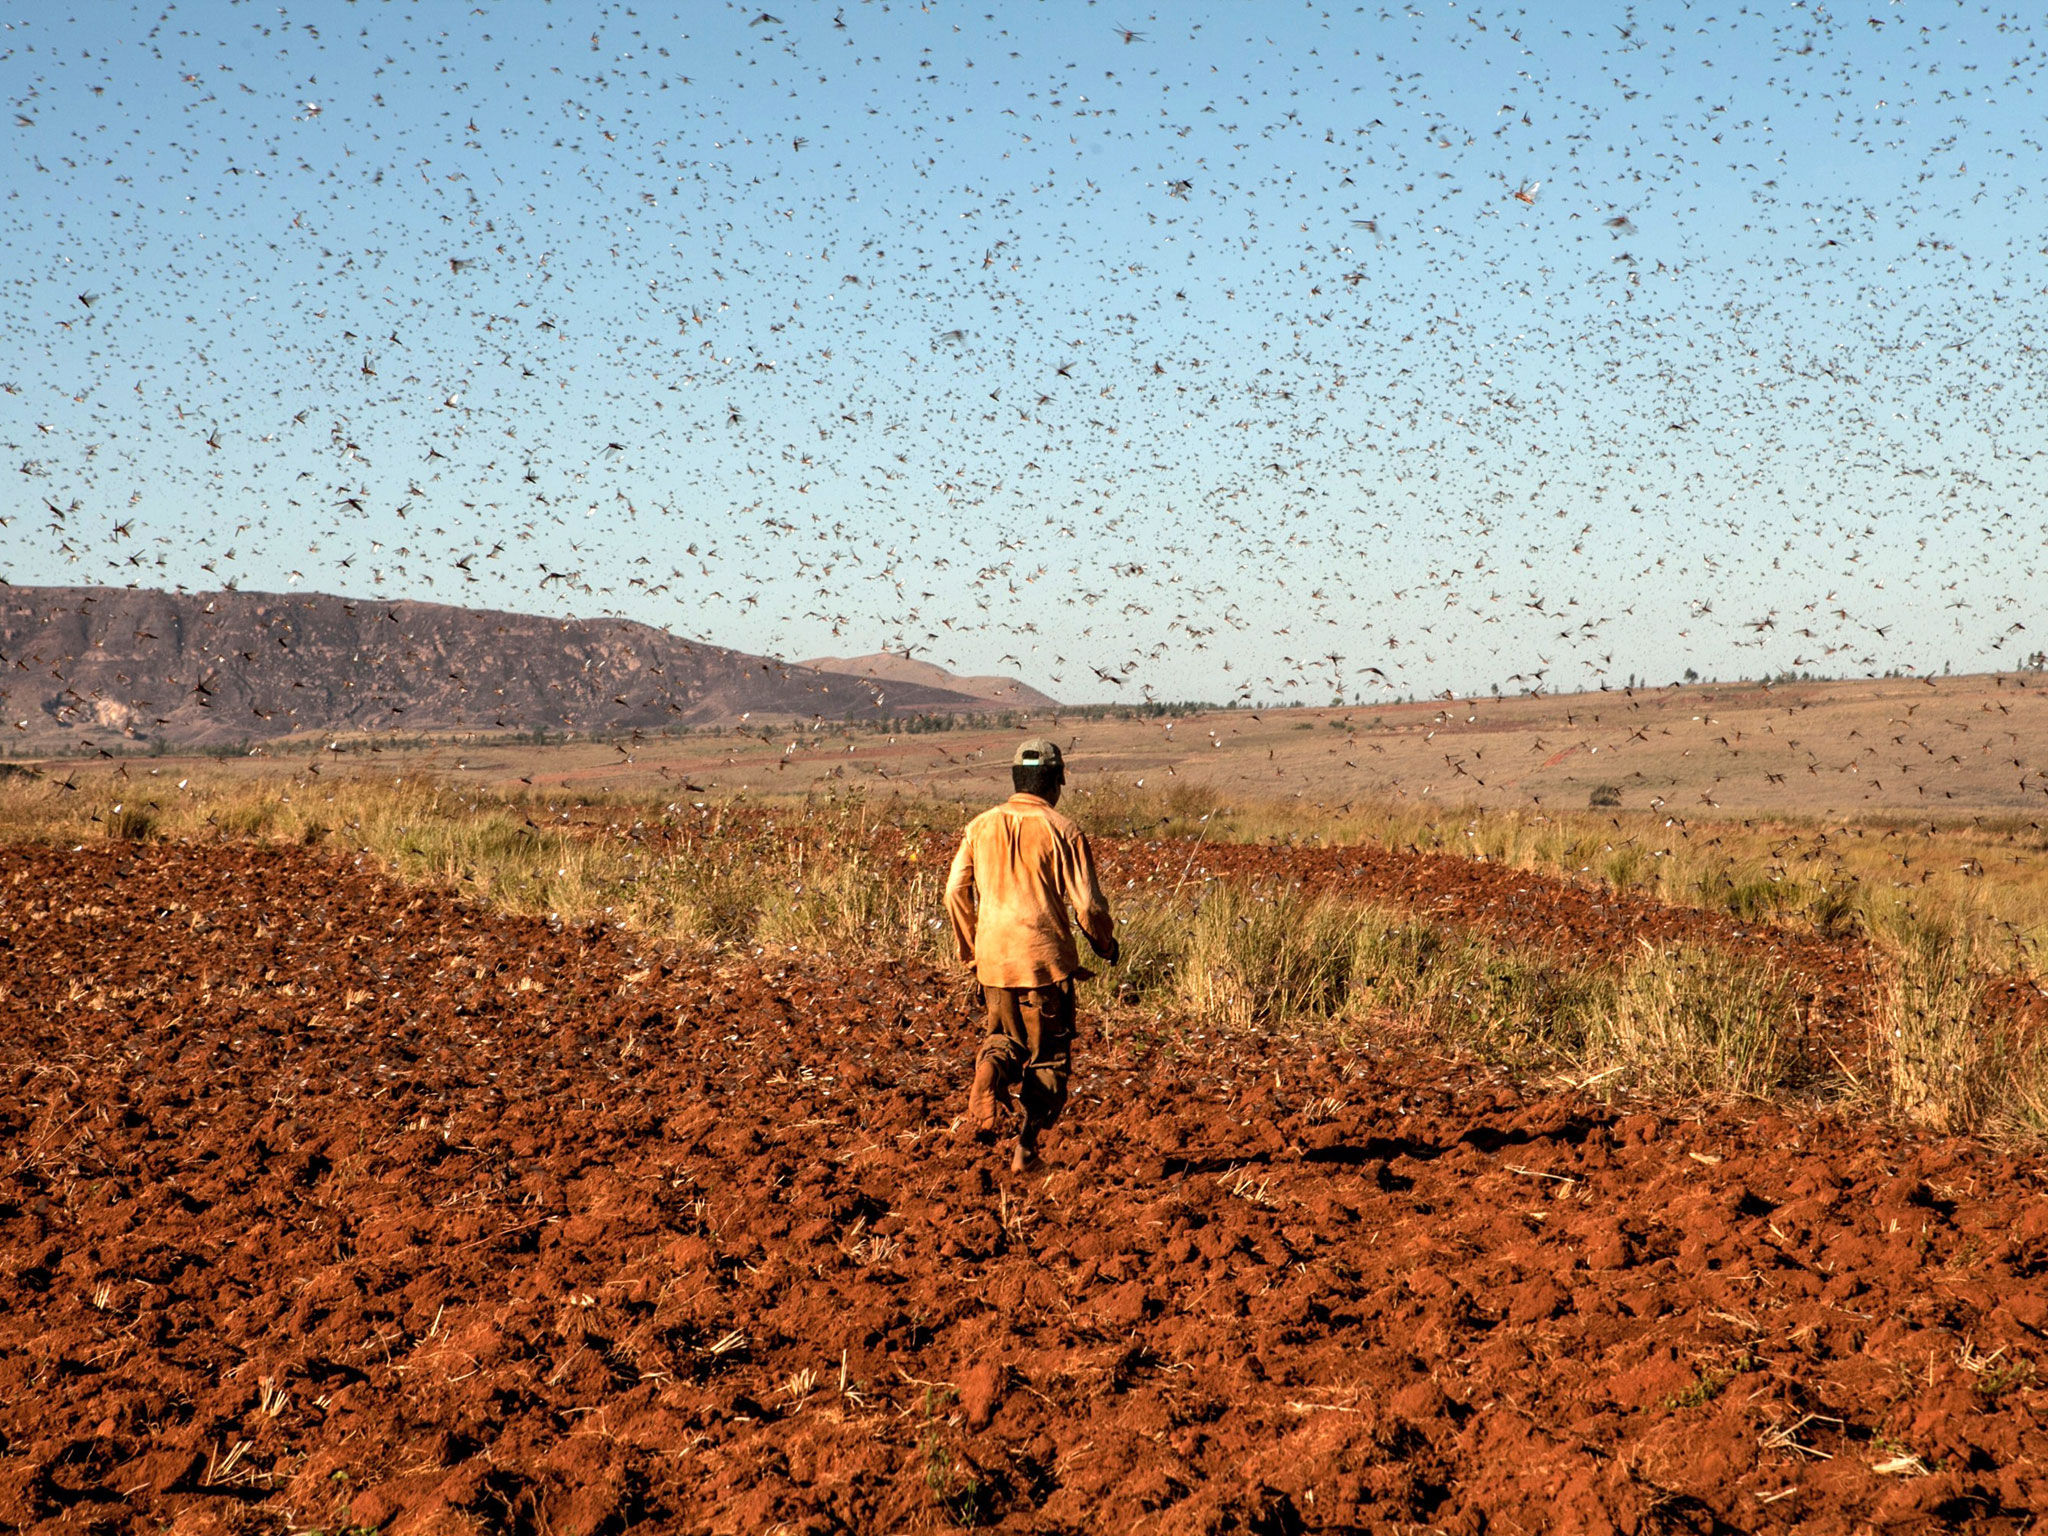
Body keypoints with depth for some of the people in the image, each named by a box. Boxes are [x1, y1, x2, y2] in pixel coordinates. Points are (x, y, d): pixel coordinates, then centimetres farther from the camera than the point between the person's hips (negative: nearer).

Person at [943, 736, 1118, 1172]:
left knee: (1005, 1037, 22)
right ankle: (1027, 1146, 1)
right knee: (1048, 1055, 9)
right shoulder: (1062, 831, -6)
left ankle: (991, 1071, -11)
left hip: (993, 960, 3)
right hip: (1046, 960, -3)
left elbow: (955, 892, 5)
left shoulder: (981, 827, 4)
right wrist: (1106, 944, 12)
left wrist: (972, 951, 17)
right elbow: (1087, 903, -7)